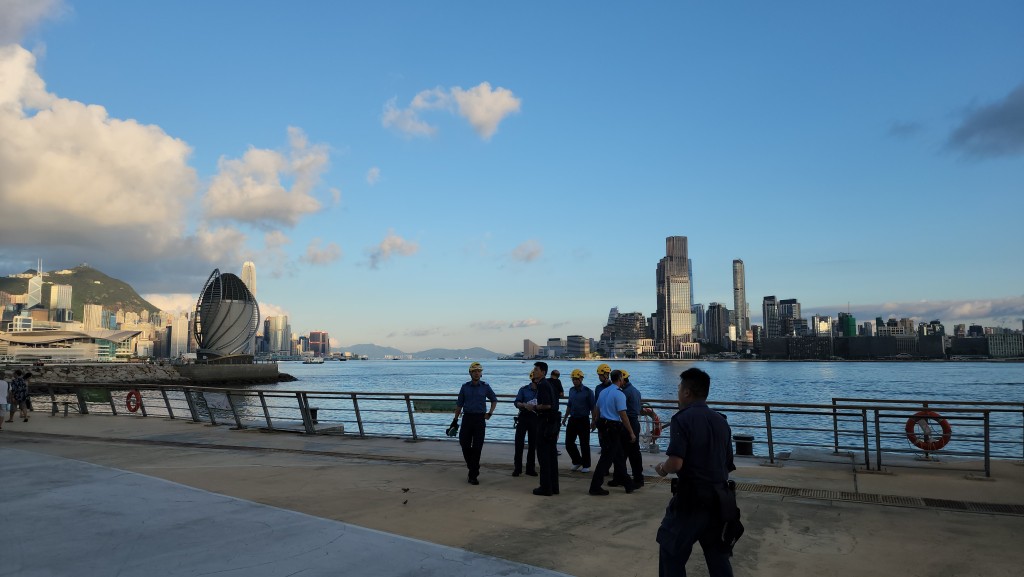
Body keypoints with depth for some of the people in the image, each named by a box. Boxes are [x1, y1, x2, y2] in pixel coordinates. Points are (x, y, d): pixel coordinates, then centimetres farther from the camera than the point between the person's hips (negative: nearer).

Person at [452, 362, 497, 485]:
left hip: (480, 419, -1)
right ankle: (473, 467, 26)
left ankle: (473, 476, 3)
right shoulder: (465, 387, 5)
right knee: (464, 444, -1)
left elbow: (494, 400, 16)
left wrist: (490, 413, 4)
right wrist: (455, 419, 7)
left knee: (477, 447, -2)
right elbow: (459, 404, 9)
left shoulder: (485, 387, 3)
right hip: (467, 417, 1)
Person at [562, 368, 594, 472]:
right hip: (572, 420, 6)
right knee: (569, 443, 6)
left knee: (584, 444, 1)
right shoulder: (571, 390, 9)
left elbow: (592, 407, -8)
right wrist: (565, 417, 17)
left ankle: (586, 466, 14)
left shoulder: (588, 392, -9)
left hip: (583, 420, -6)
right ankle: (577, 461, 25)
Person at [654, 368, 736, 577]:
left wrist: (662, 469, -2)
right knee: (718, 553, 20)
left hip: (692, 498, -6)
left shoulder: (682, 419, -14)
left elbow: (675, 463, -22)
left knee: (672, 552, 10)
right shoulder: (721, 421, 7)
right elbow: (728, 465, 14)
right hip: (719, 498, 7)